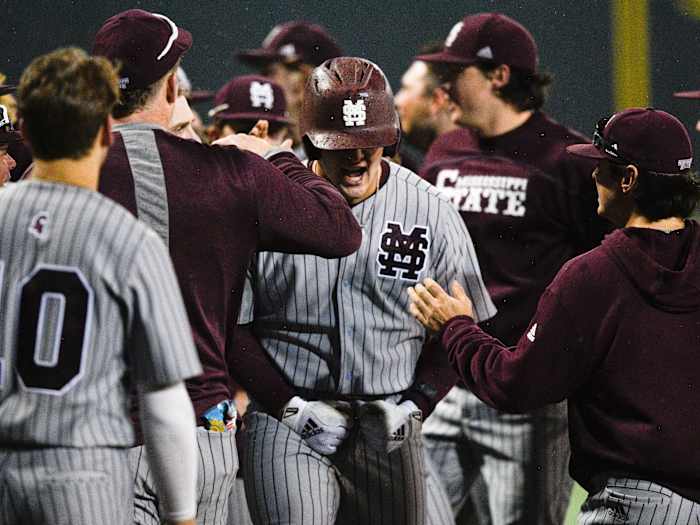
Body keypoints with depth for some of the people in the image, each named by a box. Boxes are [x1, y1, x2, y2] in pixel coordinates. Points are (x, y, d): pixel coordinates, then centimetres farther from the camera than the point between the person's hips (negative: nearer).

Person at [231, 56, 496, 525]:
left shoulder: (429, 212, 1)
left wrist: (413, 407, -4)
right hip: (287, 426, -2)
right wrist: (292, 407, -8)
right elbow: (231, 325, 0)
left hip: (388, 431, 2)